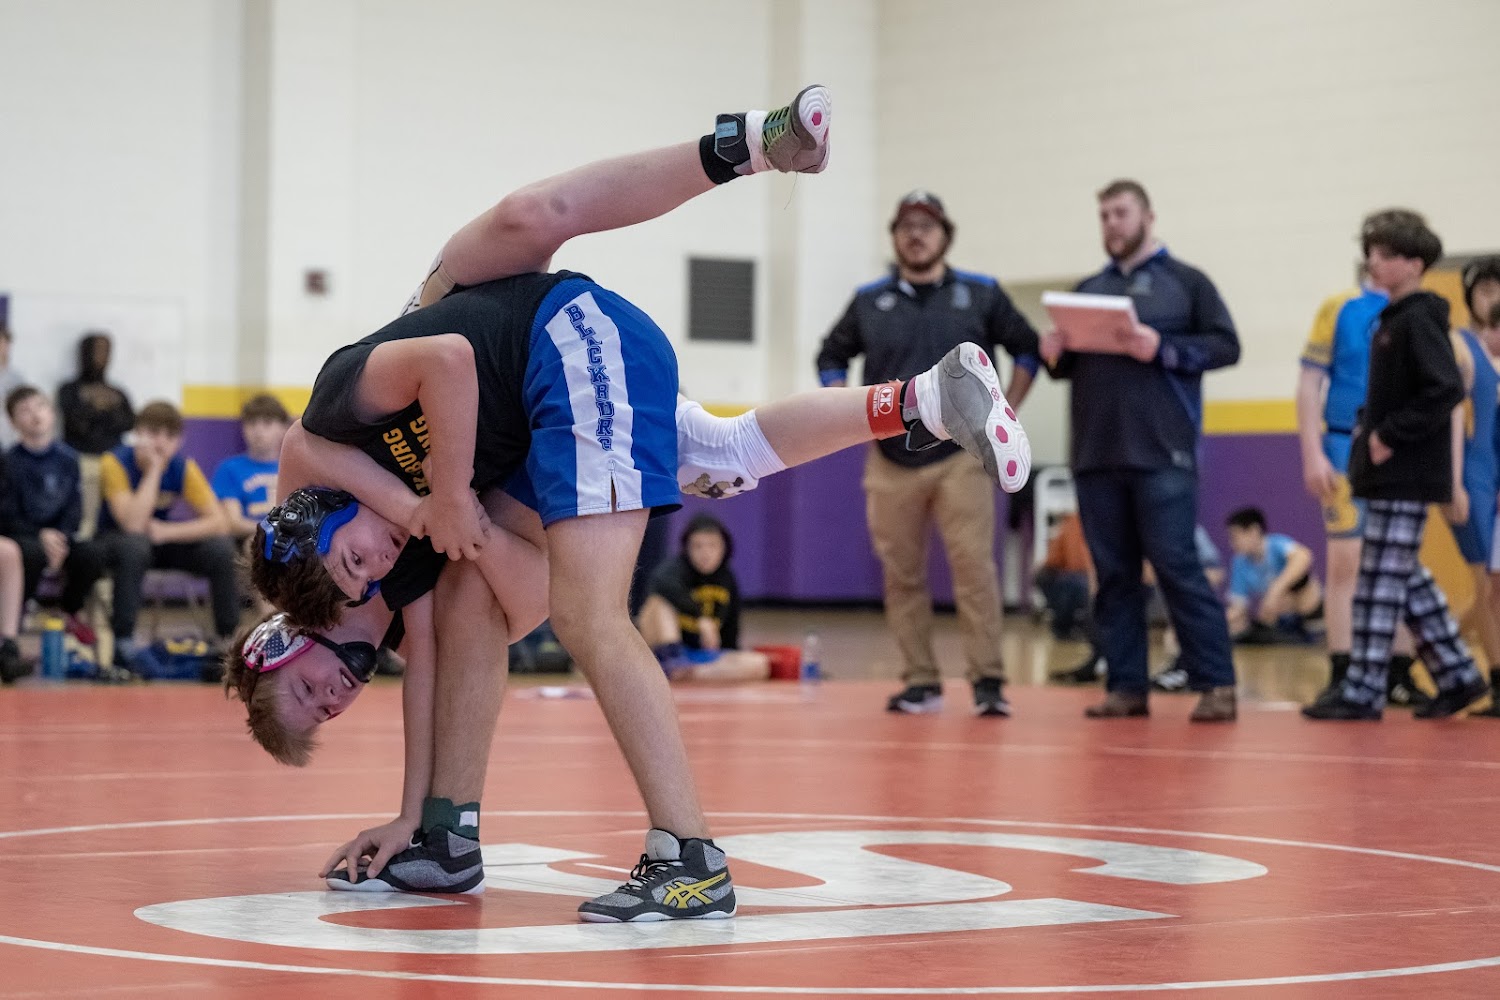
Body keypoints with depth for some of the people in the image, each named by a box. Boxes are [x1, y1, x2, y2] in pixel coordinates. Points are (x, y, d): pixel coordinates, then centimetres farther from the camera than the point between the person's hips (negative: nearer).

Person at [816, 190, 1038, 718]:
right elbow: (831, 356, 21)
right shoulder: (869, 301, 9)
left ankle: (988, 680, -10)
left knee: (975, 567, -12)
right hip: (891, 462, 2)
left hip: (962, 457, -2)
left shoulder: (981, 294, 5)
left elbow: (1026, 347, 11)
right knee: (902, 575, 3)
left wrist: (1007, 412, 3)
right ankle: (920, 683, 9)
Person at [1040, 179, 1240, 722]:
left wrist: (1162, 349, -17)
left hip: (1161, 454, -5)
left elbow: (1225, 345, -3)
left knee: (1177, 565, -9)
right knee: (1114, 573, 5)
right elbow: (1069, 364, 19)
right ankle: (1127, 686, 9)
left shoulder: (1184, 281, 5)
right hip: (1095, 455, 5)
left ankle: (1217, 684, -5)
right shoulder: (1087, 289, 18)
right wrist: (1055, 357, -4)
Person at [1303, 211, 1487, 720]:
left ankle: (1361, 692, -4)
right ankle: (1457, 674, 20)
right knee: (1407, 581, 13)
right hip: (1389, 473, 10)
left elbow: (1446, 389, -22)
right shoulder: (1393, 319, 15)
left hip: (1407, 474, -10)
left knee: (1381, 582, -7)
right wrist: (1371, 429, 8)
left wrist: (1390, 436, -18)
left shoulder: (1419, 320, -13)